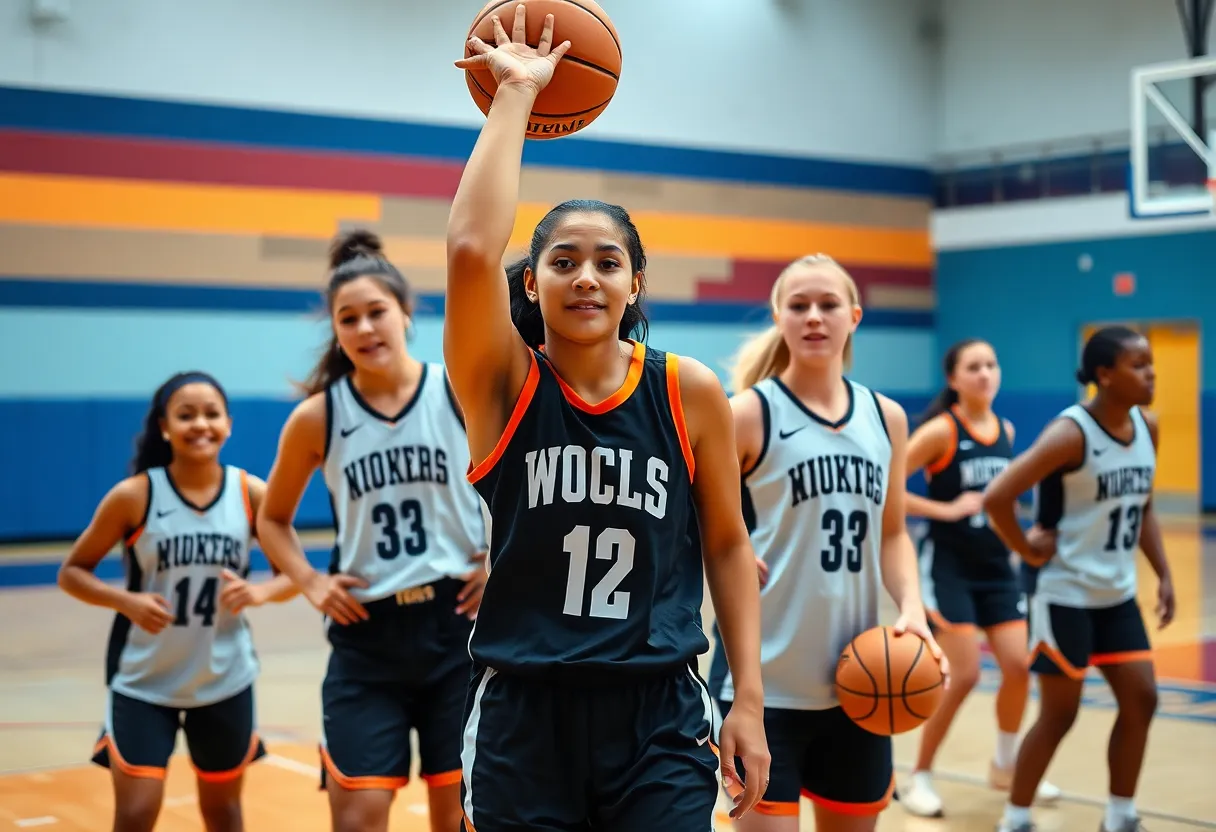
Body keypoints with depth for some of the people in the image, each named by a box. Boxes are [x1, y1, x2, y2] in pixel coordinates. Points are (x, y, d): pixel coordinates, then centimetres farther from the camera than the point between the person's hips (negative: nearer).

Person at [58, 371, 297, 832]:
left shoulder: (252, 494, -7)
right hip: (143, 682, -2)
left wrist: (259, 592, -20)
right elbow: (72, 572, -4)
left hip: (226, 680, 2)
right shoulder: (134, 496, -13)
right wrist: (126, 601, -22)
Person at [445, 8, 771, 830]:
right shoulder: (506, 385, -6)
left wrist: (749, 700, 2)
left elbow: (726, 545, 6)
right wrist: (516, 92, -16)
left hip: (660, 715, 0)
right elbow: (471, 249, -24)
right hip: (525, 713, 0)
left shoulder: (690, 392, -2)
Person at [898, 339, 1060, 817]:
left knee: (1018, 665, 2)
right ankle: (920, 777, 7)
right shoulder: (941, 431, -13)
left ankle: (1006, 766, 25)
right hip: (949, 565, -6)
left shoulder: (1006, 431, 6)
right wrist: (946, 510, -19)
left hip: (996, 565, 6)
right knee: (964, 674, -9)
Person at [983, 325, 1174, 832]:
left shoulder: (1147, 428, 2)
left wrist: (1164, 575, 8)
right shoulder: (1071, 433, -22)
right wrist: (1030, 553, -16)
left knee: (1141, 700, 8)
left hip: (1118, 594, 7)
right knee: (1059, 715, 1)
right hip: (1066, 595, -7)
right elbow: (996, 498, -27)